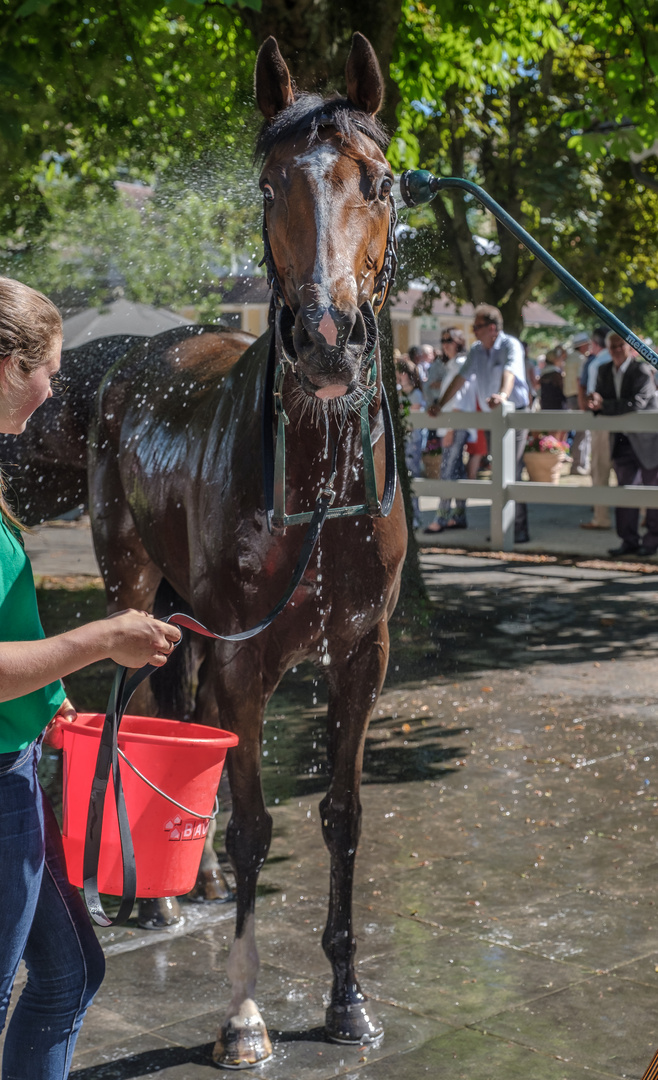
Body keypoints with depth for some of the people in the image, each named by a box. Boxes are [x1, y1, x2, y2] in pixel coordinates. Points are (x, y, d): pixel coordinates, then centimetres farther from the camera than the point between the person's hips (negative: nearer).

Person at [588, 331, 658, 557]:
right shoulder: (605, 371, 5)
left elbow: (636, 403, -27)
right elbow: (600, 399, 10)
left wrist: (604, 405, -24)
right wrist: (596, 404, -16)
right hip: (622, 441, 6)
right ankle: (629, 540, 12)